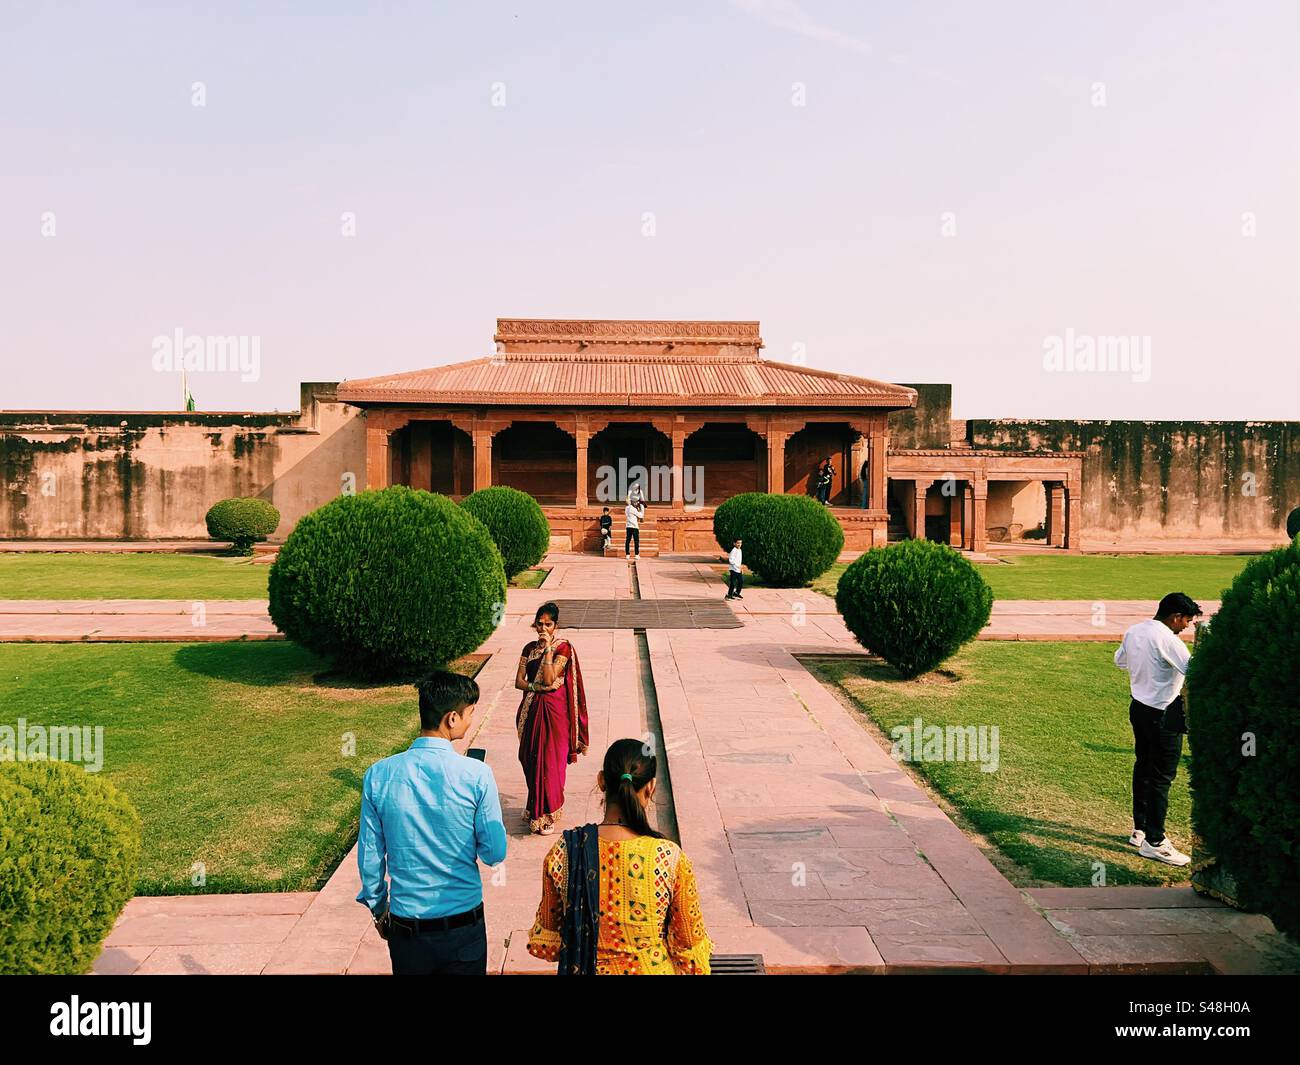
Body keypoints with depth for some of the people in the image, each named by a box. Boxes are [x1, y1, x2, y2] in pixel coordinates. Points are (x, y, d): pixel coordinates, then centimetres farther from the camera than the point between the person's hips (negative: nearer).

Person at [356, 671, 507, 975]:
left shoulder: (378, 775, -10)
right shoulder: (476, 775, -17)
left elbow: (369, 857, -1)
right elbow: (495, 853, -10)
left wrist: (378, 909, 14)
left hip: (405, 927, 2)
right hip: (464, 925, -2)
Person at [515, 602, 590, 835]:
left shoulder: (564, 647, -7)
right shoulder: (529, 648, 8)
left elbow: (549, 678, -17)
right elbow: (519, 681, 3)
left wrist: (548, 649, -19)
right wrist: (537, 687, -14)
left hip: (553, 710, -5)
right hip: (531, 709, 5)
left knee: (549, 760, -4)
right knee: (530, 759, 10)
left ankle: (547, 815, 7)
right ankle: (534, 808, 28)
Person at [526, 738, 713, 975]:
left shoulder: (563, 852, -20)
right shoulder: (670, 858, -25)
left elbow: (547, 933, -4)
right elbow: (690, 944, -11)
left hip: (583, 968, 1)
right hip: (652, 969, -1)